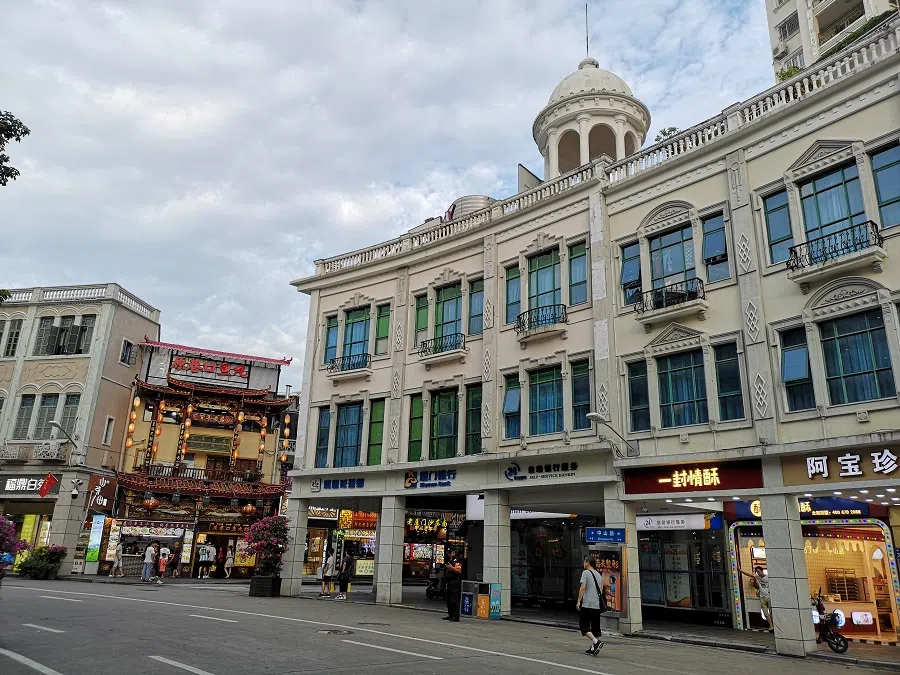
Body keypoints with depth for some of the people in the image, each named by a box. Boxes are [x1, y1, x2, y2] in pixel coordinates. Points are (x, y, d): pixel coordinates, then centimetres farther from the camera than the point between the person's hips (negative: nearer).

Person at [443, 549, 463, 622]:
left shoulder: (456, 560, -9)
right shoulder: (449, 560, 21)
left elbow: (459, 571, -22)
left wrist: (451, 567, -26)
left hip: (455, 582, -10)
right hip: (449, 582, 10)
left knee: (454, 600, -10)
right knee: (448, 599, 13)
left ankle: (456, 616, -8)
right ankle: (450, 615, 21)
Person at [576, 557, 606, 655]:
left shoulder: (586, 573, -5)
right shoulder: (599, 575, 16)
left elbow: (583, 588, -13)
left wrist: (579, 601, -12)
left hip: (587, 604, -7)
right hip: (597, 605, 7)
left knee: (584, 626, -2)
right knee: (595, 627, 11)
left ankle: (596, 642, -18)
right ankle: (593, 648, 11)